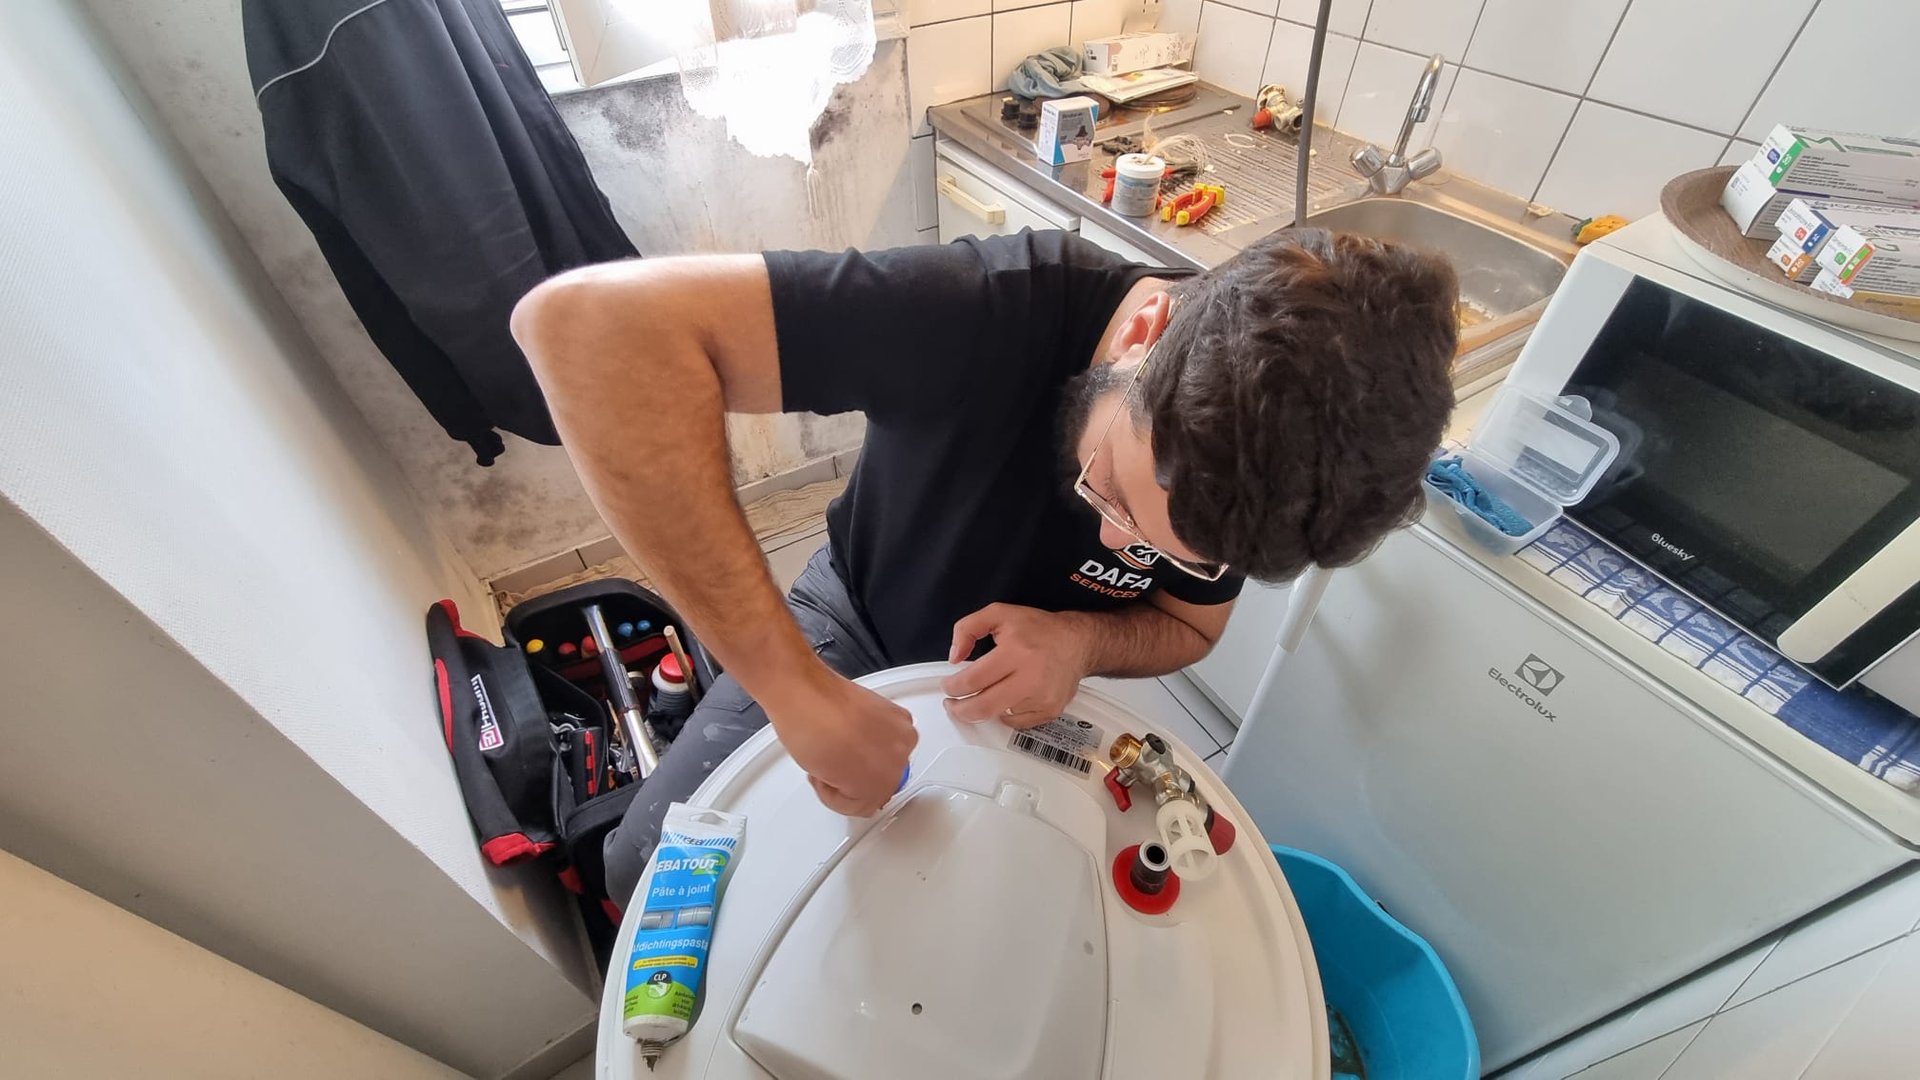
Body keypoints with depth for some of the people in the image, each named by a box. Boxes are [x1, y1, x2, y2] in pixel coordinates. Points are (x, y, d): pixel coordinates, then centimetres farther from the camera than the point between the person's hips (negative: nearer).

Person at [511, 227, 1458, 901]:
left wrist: (1080, 639, -31)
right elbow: (587, 323, -48)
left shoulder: (1248, 459, -25)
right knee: (645, 872, -4)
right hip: (855, 618, -1)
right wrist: (795, 686, -52)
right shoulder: (993, 311, -40)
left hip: (1026, 681, 2)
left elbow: (1189, 626, -6)